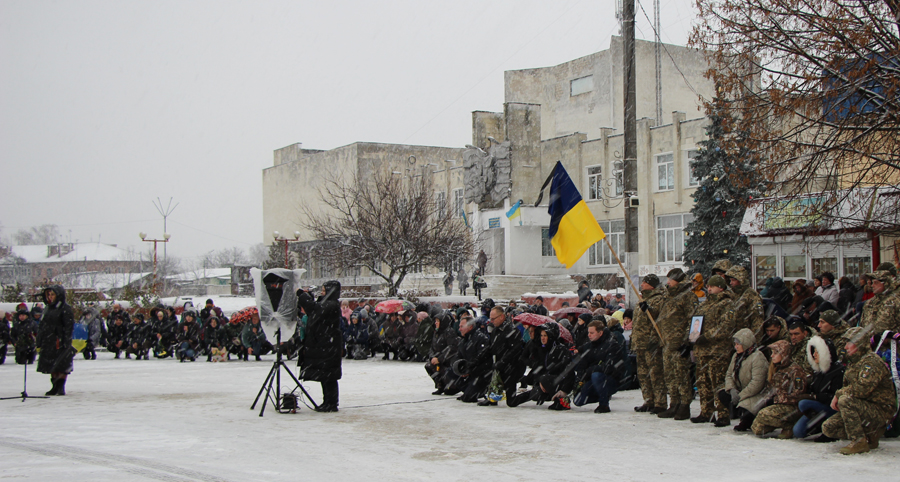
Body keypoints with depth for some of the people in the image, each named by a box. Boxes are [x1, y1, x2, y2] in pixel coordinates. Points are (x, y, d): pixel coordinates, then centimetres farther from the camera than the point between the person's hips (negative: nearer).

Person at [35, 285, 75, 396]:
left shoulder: (65, 309, -7)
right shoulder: (49, 308, 16)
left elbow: (69, 326, -12)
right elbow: (42, 325, 21)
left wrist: (67, 341, -18)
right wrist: (39, 341, 17)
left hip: (60, 342, -8)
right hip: (49, 343, 8)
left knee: (62, 366, -5)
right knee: (52, 366, 9)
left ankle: (61, 387, 1)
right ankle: (55, 387, 15)